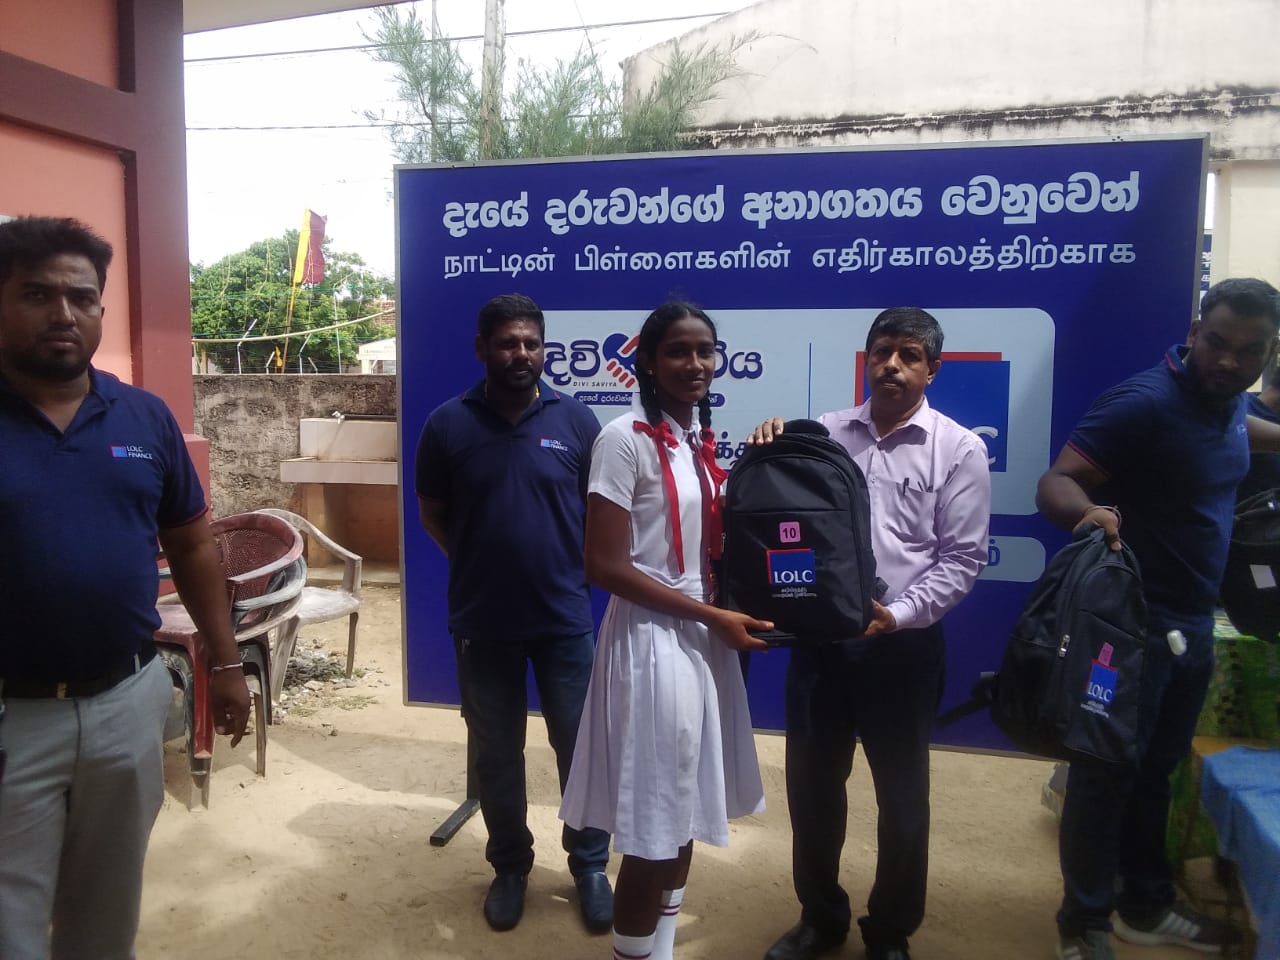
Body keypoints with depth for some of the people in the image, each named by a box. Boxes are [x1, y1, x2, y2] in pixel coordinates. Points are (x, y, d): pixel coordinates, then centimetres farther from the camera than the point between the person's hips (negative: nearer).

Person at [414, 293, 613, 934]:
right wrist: (482, 563, 5)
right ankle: (510, 864, 36)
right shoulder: (448, 424, -6)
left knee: (581, 744, 10)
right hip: (482, 620, 1)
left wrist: (568, 567, 1)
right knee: (495, 751, 15)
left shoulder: (576, 420, -5)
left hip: (565, 616, 0)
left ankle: (590, 865, 31)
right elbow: (432, 513, 6)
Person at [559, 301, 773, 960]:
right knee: (651, 832, 3)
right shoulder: (625, 440, -14)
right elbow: (606, 567, -18)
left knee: (685, 815, 18)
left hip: (704, 640, 8)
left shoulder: (701, 440, 8)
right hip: (652, 642, -7)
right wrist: (712, 616, -15)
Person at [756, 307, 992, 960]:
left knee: (901, 795, 12)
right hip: (819, 638, 3)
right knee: (812, 785, 14)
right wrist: (767, 451, -9)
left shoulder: (958, 449, -2)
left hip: (902, 646, -2)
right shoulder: (823, 432, 5)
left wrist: (899, 614, -17)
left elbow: (961, 557, -5)